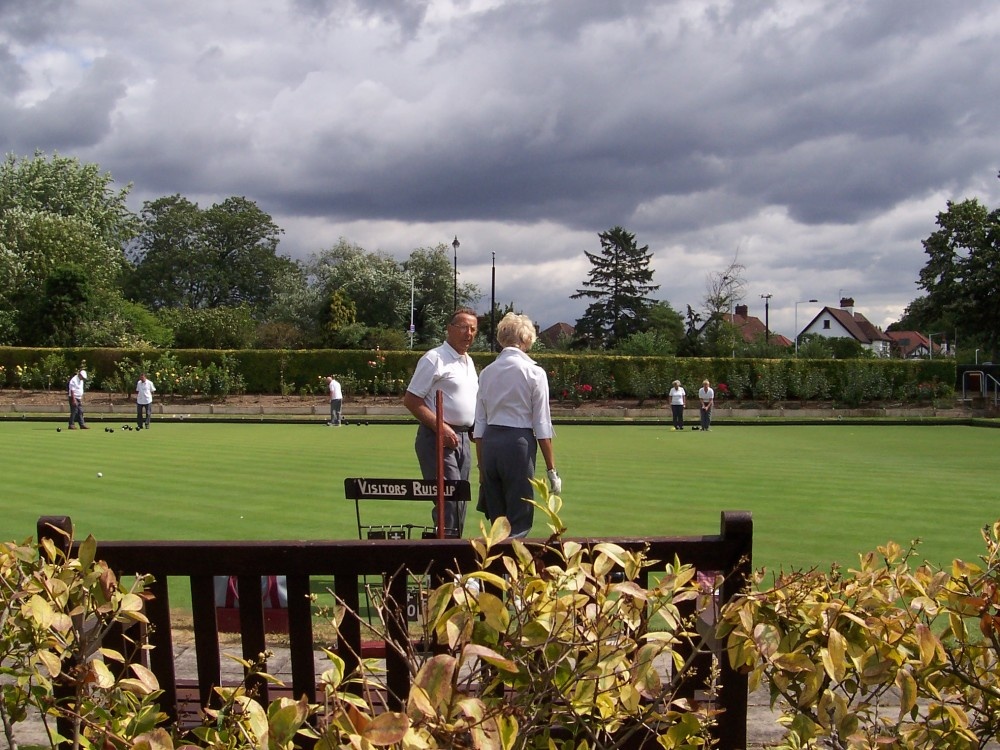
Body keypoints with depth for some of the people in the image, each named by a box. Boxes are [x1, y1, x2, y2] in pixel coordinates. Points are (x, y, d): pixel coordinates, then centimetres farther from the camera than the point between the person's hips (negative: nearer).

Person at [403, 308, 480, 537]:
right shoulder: (435, 359, -9)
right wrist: (440, 427, -21)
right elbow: (411, 399, -14)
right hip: (438, 438, -9)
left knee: (459, 502, 11)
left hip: (462, 438, 9)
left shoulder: (469, 362, 18)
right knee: (449, 501, -15)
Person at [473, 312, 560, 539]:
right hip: (519, 443, -5)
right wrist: (551, 469, 0)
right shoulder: (534, 373, -4)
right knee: (519, 523, 1)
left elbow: (479, 423, 10)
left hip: (489, 443, 5)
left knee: (497, 521, 14)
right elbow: (542, 426, -5)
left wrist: (481, 467, 17)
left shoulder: (487, 372, 9)